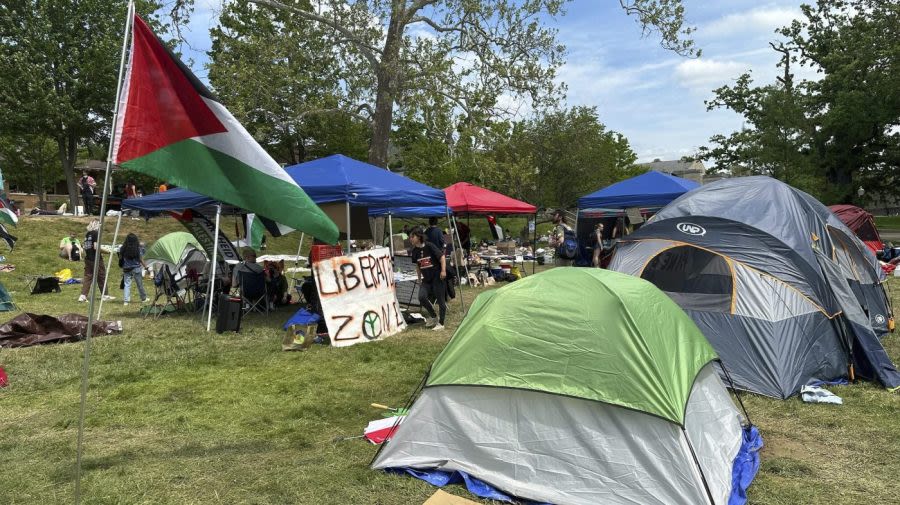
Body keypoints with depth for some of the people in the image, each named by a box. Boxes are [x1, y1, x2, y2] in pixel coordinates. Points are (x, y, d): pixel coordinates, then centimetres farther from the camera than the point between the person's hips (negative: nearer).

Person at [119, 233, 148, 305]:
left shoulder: (123, 248, -3)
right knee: (139, 284, 11)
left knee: (127, 284, 4)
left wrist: (123, 269, 10)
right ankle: (143, 299, 24)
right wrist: (145, 266, 8)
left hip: (126, 269, 1)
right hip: (136, 268, -1)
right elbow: (141, 259, -5)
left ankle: (126, 300, -2)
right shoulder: (138, 248, -9)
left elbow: (120, 258, 1)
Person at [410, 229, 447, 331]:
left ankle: (441, 323, 14)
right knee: (421, 297, -12)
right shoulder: (415, 251, 5)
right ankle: (433, 317, 10)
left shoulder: (429, 246, -13)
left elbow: (442, 256, -10)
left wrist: (443, 270, -18)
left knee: (440, 299, 0)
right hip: (426, 279, 5)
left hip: (437, 276, -5)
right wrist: (419, 279, 19)